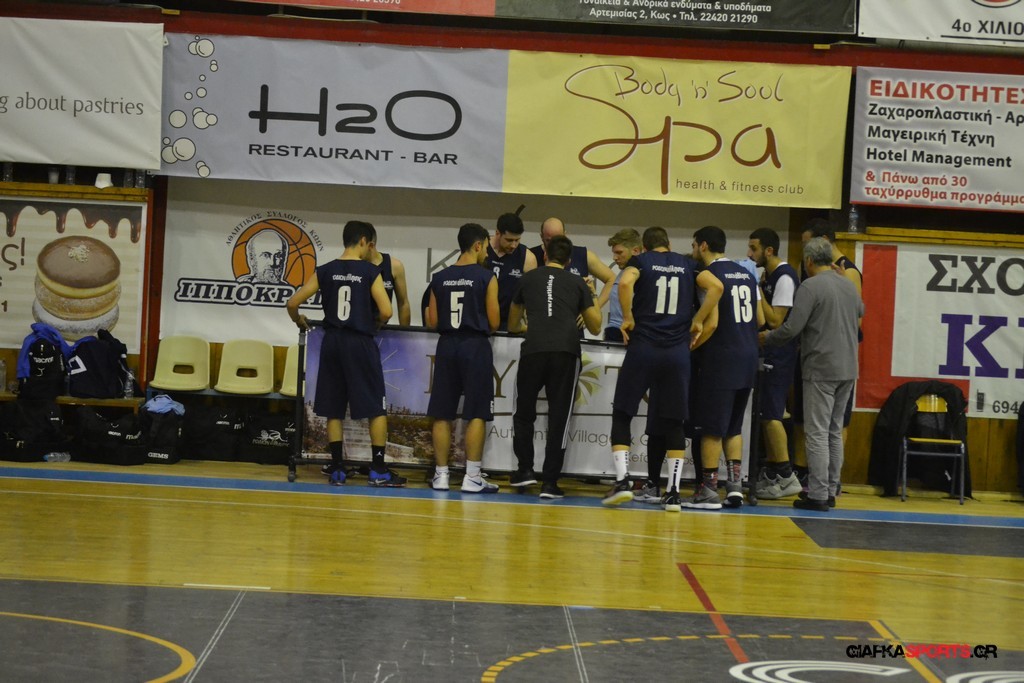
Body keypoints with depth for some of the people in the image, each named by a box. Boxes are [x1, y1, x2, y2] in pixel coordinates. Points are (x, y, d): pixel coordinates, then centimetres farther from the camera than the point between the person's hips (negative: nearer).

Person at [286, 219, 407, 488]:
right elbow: (386, 311, -12)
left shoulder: (325, 271, 4)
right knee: (377, 408, 5)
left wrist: (299, 321, 22)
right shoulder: (370, 271, -5)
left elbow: (292, 303, 2)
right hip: (361, 343, -4)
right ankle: (379, 471, 4)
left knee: (334, 410, 10)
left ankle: (337, 470, 9)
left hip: (332, 342, 4)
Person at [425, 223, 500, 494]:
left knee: (442, 414, 7)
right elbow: (493, 323, -5)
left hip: (447, 345, 4)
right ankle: (472, 477, -2)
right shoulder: (486, 277, -5)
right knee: (476, 415, 0)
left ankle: (441, 475, 9)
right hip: (475, 346, -4)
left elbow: (432, 322, 6)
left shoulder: (440, 278, 6)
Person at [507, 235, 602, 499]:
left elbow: (512, 325, 34)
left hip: (534, 349, 0)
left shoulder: (529, 278, 22)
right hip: (567, 351, 0)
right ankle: (550, 482, 1)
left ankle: (526, 469, 10)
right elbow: (595, 328, 23)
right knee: (559, 417, 4)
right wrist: (593, 296, 36)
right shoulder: (578, 283, 20)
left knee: (524, 412, 18)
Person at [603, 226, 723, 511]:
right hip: (678, 351, 2)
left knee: (622, 414, 10)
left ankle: (622, 481, -2)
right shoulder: (687, 264, 14)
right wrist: (697, 321, 7)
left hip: (643, 348, -2)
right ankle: (673, 492, 5)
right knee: (673, 422, 9)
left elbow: (625, 283, -16)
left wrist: (628, 317, -4)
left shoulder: (640, 261, 6)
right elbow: (716, 286, -1)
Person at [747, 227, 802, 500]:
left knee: (770, 414, -10)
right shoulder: (768, 276, 13)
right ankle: (771, 474, 18)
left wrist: (757, 291, -17)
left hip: (780, 354, -10)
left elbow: (775, 321, -20)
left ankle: (786, 476, -6)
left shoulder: (784, 278, -15)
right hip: (769, 354, 10)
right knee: (766, 413, 12)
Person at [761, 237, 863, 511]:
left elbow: (792, 328, -15)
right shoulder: (850, 286, 10)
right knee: (835, 432, 13)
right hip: (848, 368, 7)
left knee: (818, 433, -4)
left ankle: (817, 495, -5)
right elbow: (860, 314, 26)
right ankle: (830, 491, 17)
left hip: (821, 369, -7)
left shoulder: (810, 287, -12)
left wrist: (768, 338, 1)